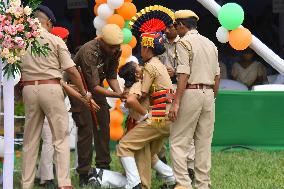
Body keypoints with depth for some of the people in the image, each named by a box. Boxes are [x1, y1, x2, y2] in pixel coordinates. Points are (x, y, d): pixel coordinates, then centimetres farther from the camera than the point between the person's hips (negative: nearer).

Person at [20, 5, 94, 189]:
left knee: (30, 140, 10)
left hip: (28, 89, 3)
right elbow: (71, 70, -3)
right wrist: (84, 93, 7)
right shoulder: (56, 41, -2)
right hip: (50, 87, -3)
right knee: (61, 137, 3)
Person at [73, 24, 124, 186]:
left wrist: (119, 91, -20)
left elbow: (111, 76, -1)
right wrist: (116, 95, -42)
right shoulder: (89, 52, -34)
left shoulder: (115, 51, -11)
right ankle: (84, 174, -8)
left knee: (103, 127, 4)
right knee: (86, 129, -12)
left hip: (97, 89, 7)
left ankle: (104, 167, 13)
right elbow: (94, 86, -35)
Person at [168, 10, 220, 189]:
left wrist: (176, 103, -17)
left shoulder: (184, 43, -6)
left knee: (178, 141, -3)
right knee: (204, 142, 9)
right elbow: (217, 75, 14)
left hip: (190, 92, -7)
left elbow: (184, 75, -15)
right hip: (209, 94, 7)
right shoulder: (210, 44, 15)